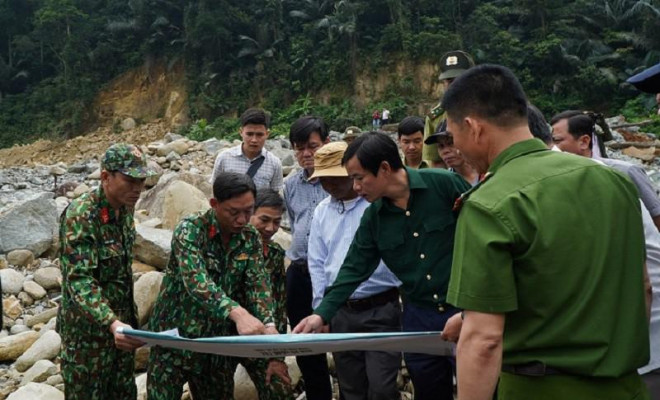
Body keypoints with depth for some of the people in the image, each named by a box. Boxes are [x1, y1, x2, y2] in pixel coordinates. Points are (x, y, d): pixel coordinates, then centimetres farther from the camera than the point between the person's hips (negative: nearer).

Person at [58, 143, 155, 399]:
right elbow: (79, 281, -31)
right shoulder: (80, 216, -23)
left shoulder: (124, 209, 1)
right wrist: (112, 323, -44)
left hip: (122, 322, 7)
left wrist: (129, 318, 13)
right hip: (88, 329, -7)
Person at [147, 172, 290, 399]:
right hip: (176, 337, -4)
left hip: (221, 343, 5)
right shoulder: (190, 230, -16)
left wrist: (269, 330, -26)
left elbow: (259, 288, -9)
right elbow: (196, 280, -32)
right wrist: (237, 312, -48)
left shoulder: (251, 239, 0)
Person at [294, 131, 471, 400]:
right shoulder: (372, 218, 2)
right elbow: (354, 269, 4)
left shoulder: (444, 184, -13)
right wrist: (322, 314, -5)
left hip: (467, 310, -4)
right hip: (419, 317, 4)